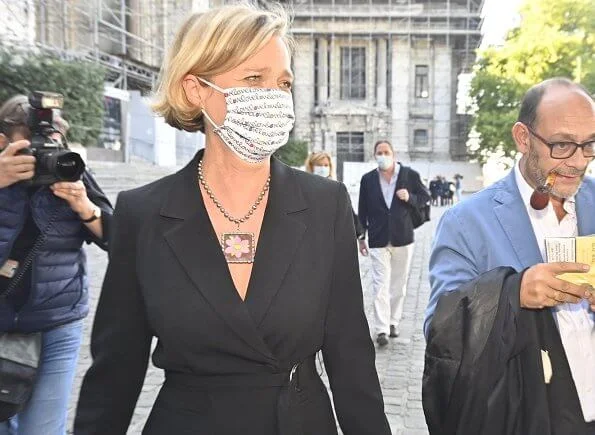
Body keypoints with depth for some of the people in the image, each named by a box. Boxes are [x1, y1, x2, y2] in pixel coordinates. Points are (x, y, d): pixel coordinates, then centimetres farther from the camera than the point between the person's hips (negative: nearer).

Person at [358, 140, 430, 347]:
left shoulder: (410, 175, -1)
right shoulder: (368, 179, 2)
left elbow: (425, 197, 8)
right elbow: (363, 210, 6)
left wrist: (410, 198, -14)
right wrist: (361, 237, 6)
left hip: (403, 238, 1)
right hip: (378, 239, -1)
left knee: (399, 284, 12)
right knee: (381, 285, -6)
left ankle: (393, 322, 27)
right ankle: (382, 329, -5)